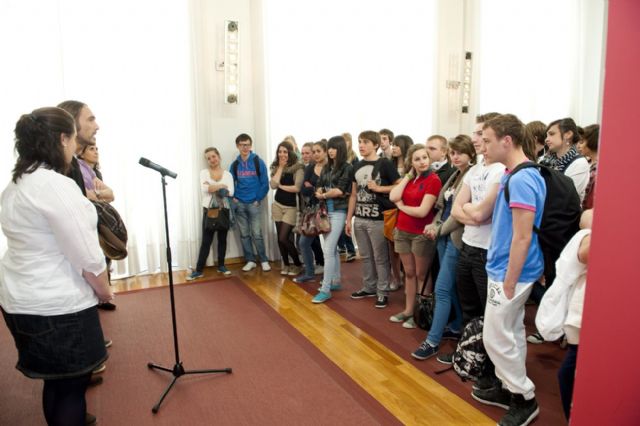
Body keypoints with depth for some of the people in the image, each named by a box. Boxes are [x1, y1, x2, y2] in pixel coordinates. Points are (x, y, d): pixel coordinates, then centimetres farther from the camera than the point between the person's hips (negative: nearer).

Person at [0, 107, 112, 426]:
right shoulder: (56, 185, -22)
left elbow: (34, 244, 11)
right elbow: (86, 257, -20)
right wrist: (104, 290, -5)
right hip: (56, 305, -9)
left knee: (56, 377, 26)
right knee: (72, 382, 8)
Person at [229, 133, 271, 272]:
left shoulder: (258, 162, -3)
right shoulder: (234, 165, 6)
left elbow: (264, 183, -5)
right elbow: (230, 183, 11)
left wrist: (258, 199, -9)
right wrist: (233, 197, -3)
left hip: (254, 203, -3)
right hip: (239, 204, 3)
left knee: (257, 234, -3)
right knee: (244, 234, 8)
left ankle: (264, 260, 10)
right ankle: (250, 260, 18)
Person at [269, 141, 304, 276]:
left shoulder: (298, 167, -12)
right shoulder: (276, 167, 5)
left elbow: (297, 188, -22)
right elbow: (273, 185, -9)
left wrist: (281, 186, -8)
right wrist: (281, 167, -8)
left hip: (291, 207, -5)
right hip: (277, 205, 6)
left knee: (284, 238, -8)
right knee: (280, 238, 9)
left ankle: (298, 264, 14)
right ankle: (286, 264, 26)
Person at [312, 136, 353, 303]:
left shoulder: (347, 168, -7)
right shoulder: (326, 167, 13)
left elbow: (339, 190, -15)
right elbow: (318, 188, 8)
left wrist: (324, 195, -2)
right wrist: (326, 193, -12)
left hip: (338, 212, -7)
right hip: (325, 210, 7)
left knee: (328, 250, -10)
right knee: (332, 248, 15)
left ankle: (325, 289, -5)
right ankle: (335, 281, 27)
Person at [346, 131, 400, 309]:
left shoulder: (385, 164, -6)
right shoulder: (358, 166, 11)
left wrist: (378, 188, -15)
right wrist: (349, 219, 13)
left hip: (378, 219, -6)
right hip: (359, 219, 6)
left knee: (380, 257, 2)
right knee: (365, 256, 15)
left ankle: (382, 291, 14)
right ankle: (369, 287, 29)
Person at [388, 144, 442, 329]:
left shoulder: (433, 180, -13)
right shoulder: (409, 178, 8)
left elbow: (422, 211, -19)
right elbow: (393, 197, -9)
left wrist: (401, 206, -5)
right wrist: (408, 176, -5)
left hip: (421, 234, -6)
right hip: (402, 231, 6)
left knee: (421, 275, 7)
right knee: (409, 273, 15)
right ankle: (408, 310, 27)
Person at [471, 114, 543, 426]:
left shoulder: (521, 180, -23)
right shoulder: (515, 175, 9)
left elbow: (522, 238, -24)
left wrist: (509, 283, -20)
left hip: (510, 272, -10)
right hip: (506, 268, 10)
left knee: (496, 337, 1)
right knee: (511, 332, 18)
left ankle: (525, 399, 17)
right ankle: (511, 389, 33)